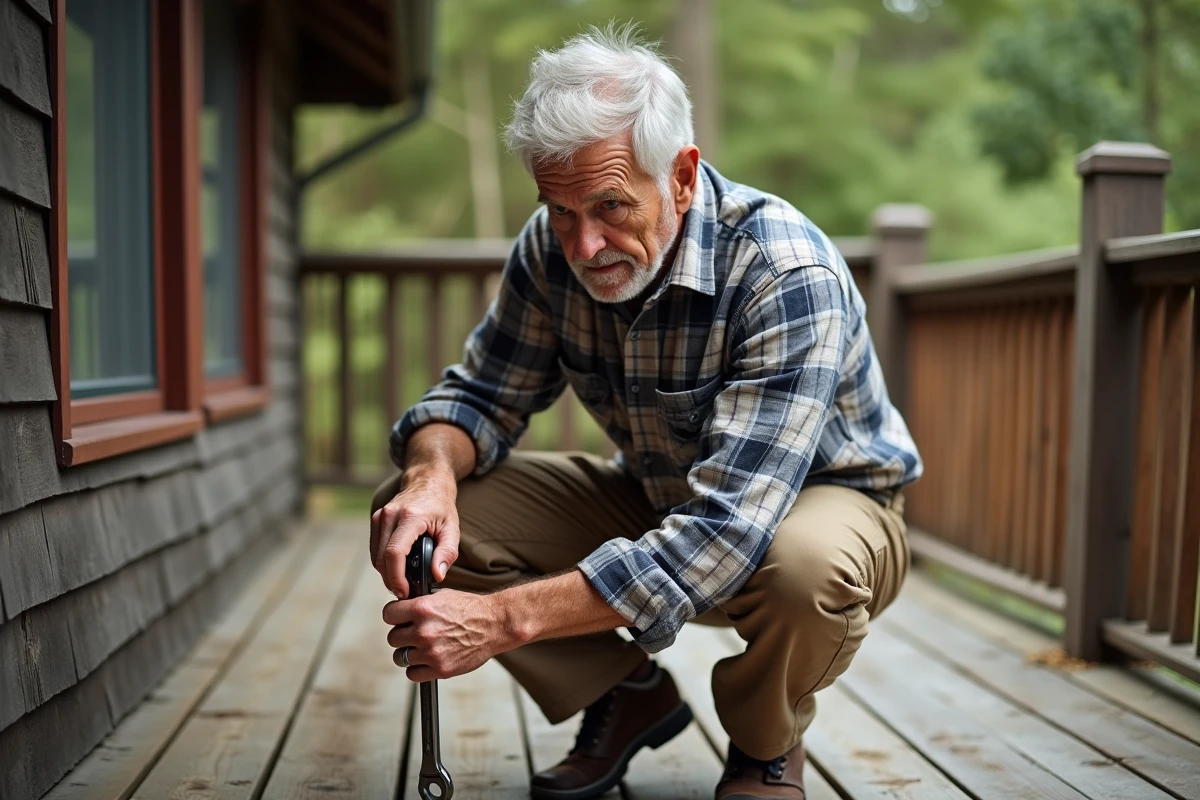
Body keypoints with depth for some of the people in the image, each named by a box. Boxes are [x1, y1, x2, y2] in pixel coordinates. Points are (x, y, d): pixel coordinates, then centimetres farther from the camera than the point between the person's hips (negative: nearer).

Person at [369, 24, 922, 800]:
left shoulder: (788, 276, -33)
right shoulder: (554, 248, -15)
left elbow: (725, 533, -40)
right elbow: (484, 393, -2)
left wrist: (507, 618, -44)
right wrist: (434, 472, -28)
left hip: (820, 499, -4)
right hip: (656, 499, 5)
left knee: (804, 565, -42)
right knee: (414, 514, -14)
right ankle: (630, 696, 7)